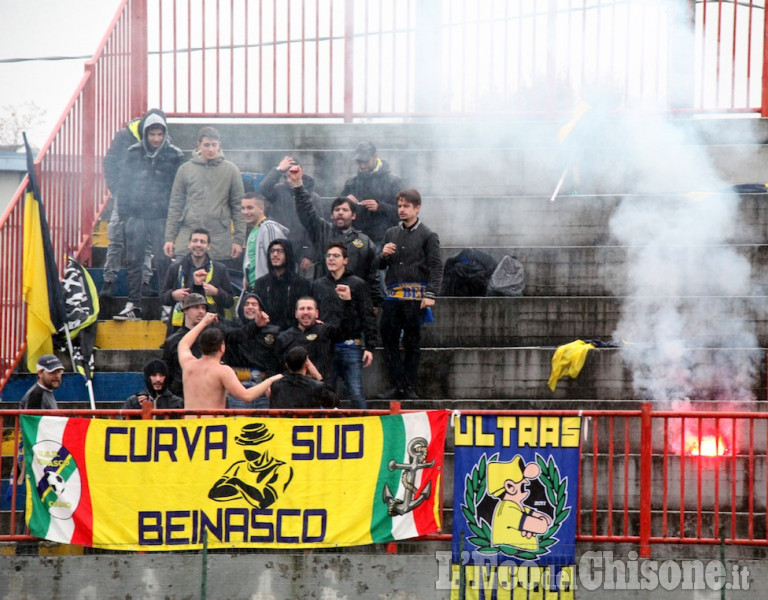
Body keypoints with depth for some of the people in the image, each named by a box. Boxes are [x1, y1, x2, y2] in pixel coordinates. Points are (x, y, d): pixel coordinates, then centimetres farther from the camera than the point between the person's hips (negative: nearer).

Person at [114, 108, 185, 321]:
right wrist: (123, 211, 5)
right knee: (133, 261, 4)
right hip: (136, 216, 3)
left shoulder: (174, 156, 2)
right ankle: (133, 306, 9)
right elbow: (123, 183, 12)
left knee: (163, 261, -6)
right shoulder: (133, 153, 9)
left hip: (162, 218, -3)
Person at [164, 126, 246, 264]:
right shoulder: (185, 169, 6)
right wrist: (169, 238, 3)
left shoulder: (231, 170, 5)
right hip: (188, 236, 1)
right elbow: (175, 205, 8)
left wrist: (238, 239, -1)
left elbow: (238, 207, 5)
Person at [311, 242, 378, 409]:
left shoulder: (357, 284, 4)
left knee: (356, 394, -5)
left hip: (351, 346, -3)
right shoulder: (317, 285, 14)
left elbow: (368, 317, 1)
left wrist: (370, 347, -6)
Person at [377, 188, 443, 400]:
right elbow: (380, 265, 21)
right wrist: (384, 255, -3)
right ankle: (396, 386, 1)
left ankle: (409, 387, 5)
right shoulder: (391, 234, 17)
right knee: (389, 339, -3)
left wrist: (430, 294, -14)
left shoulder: (428, 235, 3)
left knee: (412, 342, 0)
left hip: (415, 296, -4)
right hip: (393, 294, 4)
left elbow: (436, 267, -3)